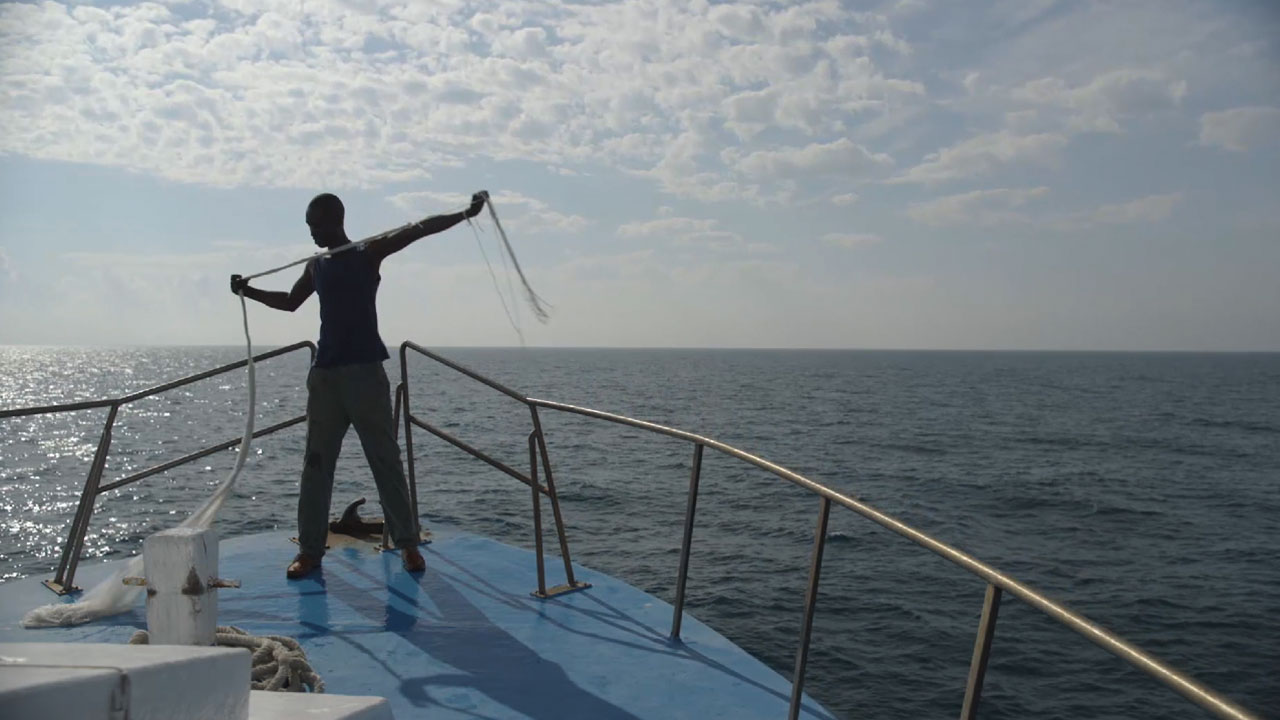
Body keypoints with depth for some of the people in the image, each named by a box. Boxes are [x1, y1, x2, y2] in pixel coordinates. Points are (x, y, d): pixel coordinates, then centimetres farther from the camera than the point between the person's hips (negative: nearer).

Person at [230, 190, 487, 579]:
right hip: (324, 374, 5)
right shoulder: (316, 266, 15)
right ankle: (309, 549, 10)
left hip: (365, 371, -5)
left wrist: (464, 214, -24)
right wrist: (250, 292, 26)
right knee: (316, 463, 4)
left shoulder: (369, 254, -1)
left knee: (386, 460, -2)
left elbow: (418, 229, -13)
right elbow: (290, 301, 33)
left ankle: (408, 543, 5)